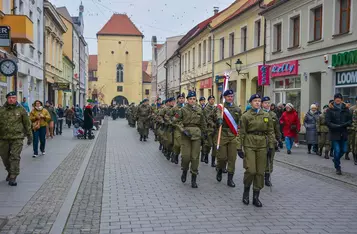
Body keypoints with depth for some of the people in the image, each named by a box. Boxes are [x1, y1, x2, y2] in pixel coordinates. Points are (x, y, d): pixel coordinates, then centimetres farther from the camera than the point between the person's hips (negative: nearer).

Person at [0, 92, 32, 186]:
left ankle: (13, 177, -4)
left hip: (17, 138, -2)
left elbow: (27, 124, 5)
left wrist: (29, 136, 6)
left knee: (15, 157, -8)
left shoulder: (21, 110, 1)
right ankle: (10, 172, 35)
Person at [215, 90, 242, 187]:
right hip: (223, 135, -3)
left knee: (232, 158, 1)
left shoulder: (237, 109, 13)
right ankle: (220, 170, 30)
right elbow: (218, 114, -22)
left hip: (234, 136, 3)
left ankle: (230, 179, 9)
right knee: (222, 157, -1)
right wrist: (219, 119, -44)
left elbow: (240, 123, 17)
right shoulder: (221, 107, 2)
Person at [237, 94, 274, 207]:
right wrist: (239, 148, -5)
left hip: (262, 146, 3)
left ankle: (256, 197, 15)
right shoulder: (245, 116, -1)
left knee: (260, 172, 4)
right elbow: (241, 133, -1)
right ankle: (246, 191, 15)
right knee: (250, 170, -11)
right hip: (249, 145, -3)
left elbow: (270, 132, 9)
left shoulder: (267, 116, 7)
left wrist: (271, 147, 4)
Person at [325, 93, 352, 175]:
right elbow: (328, 122, -12)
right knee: (337, 151, -1)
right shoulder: (330, 110, -7)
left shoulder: (345, 109, 3)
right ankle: (338, 168, 13)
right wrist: (337, 126, -22)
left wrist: (345, 124, -16)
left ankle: (336, 160, 40)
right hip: (334, 134, -4)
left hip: (344, 133, 4)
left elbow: (350, 120, 5)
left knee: (343, 150, 12)